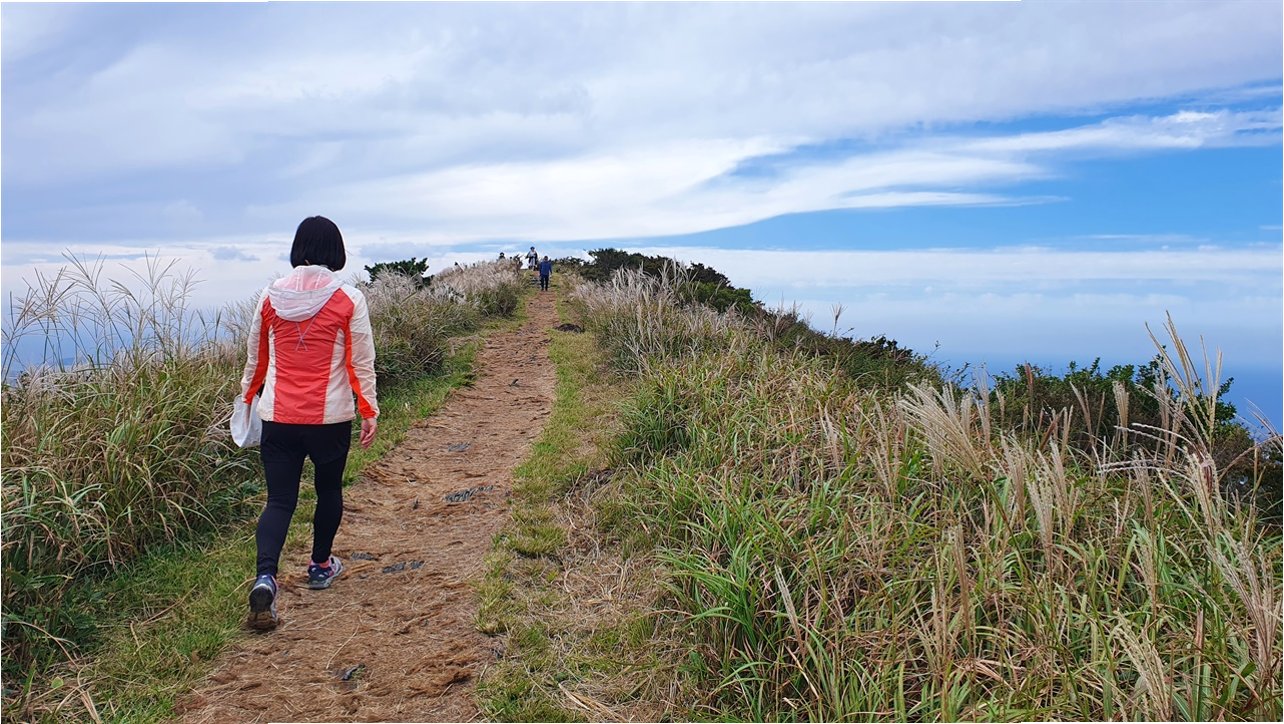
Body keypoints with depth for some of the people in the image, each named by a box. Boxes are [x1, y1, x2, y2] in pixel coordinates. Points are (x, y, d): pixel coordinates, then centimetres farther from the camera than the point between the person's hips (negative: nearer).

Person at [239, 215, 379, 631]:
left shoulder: (271, 296, 0)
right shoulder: (348, 299, -8)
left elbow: (256, 356, 11)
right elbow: (361, 363, -6)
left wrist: (248, 395, 27)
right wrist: (370, 412, 3)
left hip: (278, 417, 2)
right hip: (330, 417, -1)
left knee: (279, 500, 5)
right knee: (329, 488, 20)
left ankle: (265, 576, -17)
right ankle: (321, 566, 34)